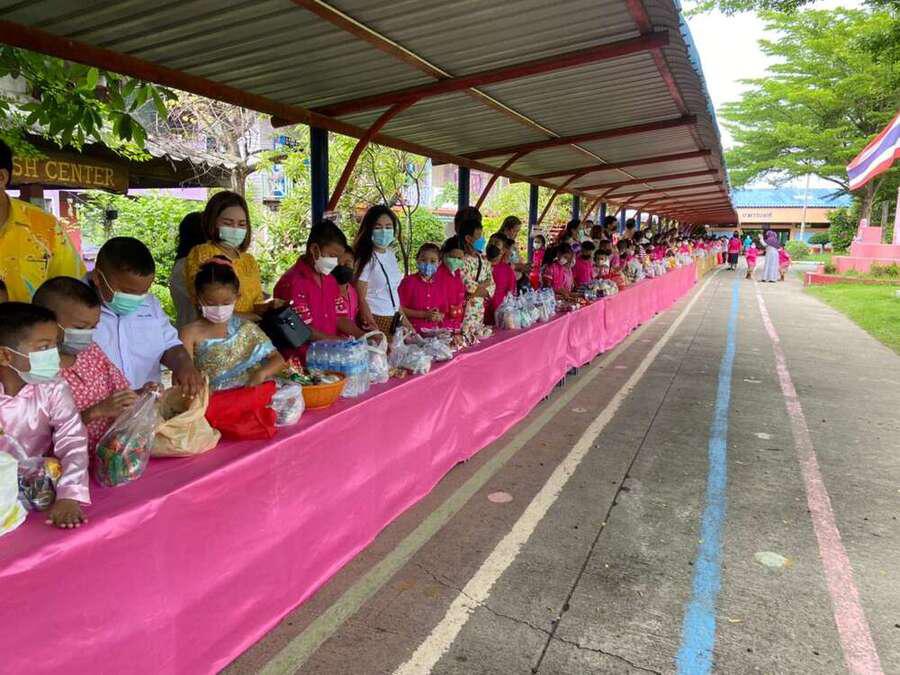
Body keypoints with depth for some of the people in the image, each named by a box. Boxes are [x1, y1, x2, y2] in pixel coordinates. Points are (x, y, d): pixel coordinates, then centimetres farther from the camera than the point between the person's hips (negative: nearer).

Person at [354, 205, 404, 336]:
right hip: (374, 320, -6)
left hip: (394, 319, 6)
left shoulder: (391, 255, 7)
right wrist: (374, 330, -20)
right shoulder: (365, 259, -13)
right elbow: (361, 299, -14)